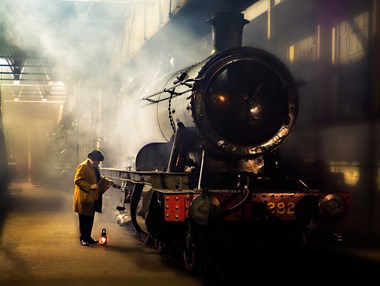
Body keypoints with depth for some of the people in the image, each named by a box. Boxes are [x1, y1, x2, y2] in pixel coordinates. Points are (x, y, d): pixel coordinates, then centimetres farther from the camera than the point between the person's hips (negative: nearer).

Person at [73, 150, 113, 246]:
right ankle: (83, 238, 10)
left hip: (93, 197, 8)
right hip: (84, 198, -8)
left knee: (90, 219, 13)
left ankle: (88, 237, 22)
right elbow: (77, 180, -19)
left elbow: (98, 177, 26)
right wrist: (90, 186, -25)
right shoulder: (83, 166, -14)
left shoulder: (95, 167, 12)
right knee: (84, 219, 1)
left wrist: (107, 181, 9)